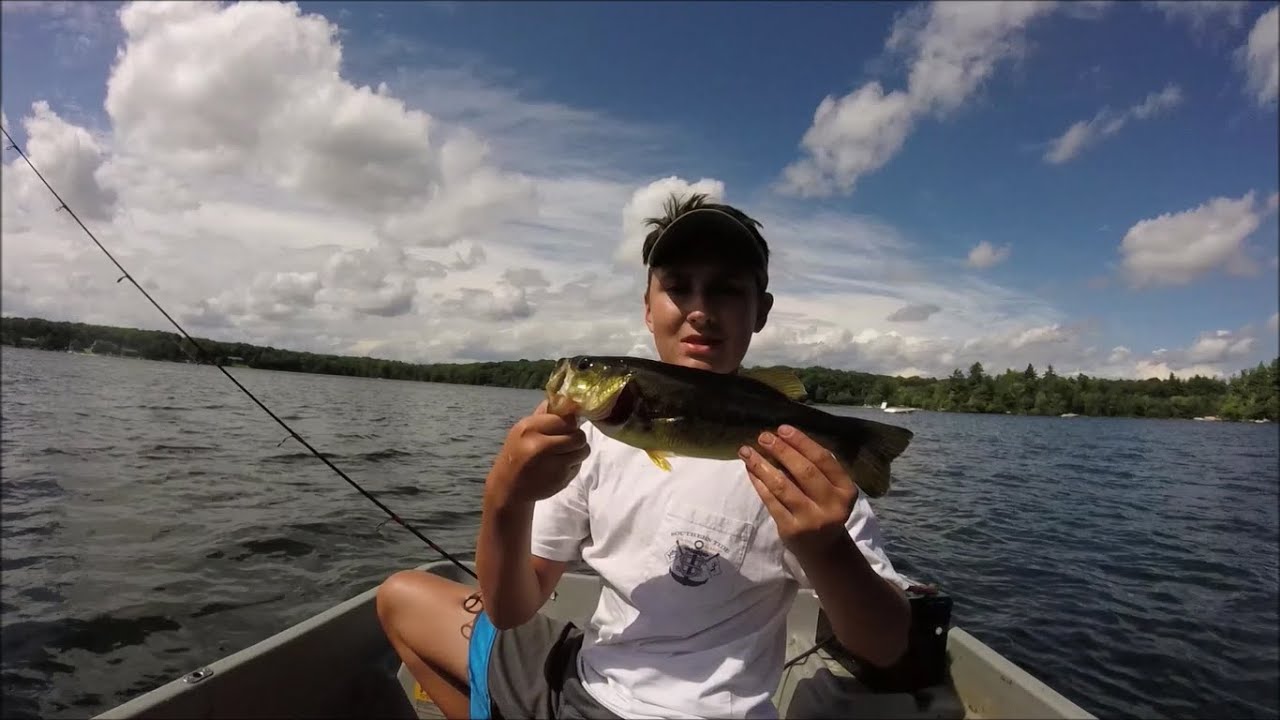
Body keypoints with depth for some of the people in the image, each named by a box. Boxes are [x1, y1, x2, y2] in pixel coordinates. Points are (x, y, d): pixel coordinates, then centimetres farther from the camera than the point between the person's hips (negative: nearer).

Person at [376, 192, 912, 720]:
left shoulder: (790, 454, -19)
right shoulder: (602, 427, -5)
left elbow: (888, 647, -16)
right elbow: (511, 608, -4)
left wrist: (826, 549, -38)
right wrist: (506, 500, -25)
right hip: (583, 677, 6)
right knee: (403, 598, 14)